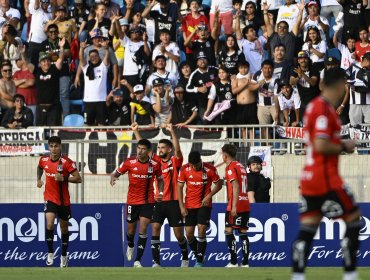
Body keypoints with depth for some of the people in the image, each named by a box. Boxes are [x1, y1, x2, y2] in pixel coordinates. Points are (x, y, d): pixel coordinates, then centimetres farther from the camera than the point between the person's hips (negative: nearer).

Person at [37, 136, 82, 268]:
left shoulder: (67, 162, -16)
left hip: (63, 200, -1)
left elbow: (78, 179, -17)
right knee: (49, 224, -21)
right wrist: (39, 179, 11)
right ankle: (50, 253, -9)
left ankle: (64, 256, 29)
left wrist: (64, 178, -29)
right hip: (50, 198, 1)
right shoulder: (44, 160, -3)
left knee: (64, 228, 12)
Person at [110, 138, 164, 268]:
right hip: (132, 200, 1)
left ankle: (138, 260, -8)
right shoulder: (129, 162, -8)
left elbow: (160, 179, 10)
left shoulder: (155, 164, -6)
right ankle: (130, 246, 48)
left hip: (147, 201, -1)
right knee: (131, 229, 12)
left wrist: (161, 192, -6)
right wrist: (113, 178, -23)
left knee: (143, 229, -11)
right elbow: (116, 173, 1)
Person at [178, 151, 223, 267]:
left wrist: (209, 196, -14)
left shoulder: (210, 169, -12)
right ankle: (198, 256, 22)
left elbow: (219, 184, 0)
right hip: (189, 205, 3)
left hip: (204, 204, -3)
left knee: (201, 231, -13)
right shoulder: (184, 169, -6)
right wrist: (182, 207, -5)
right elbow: (179, 187, 0)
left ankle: (200, 261, -4)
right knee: (189, 234, 0)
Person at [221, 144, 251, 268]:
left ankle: (234, 262, -10)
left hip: (235, 206, -8)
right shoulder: (241, 166, 17)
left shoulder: (230, 167, -8)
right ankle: (245, 262, 3)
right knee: (243, 233, 7)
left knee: (228, 231, -4)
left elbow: (236, 186, -17)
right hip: (246, 204, 8)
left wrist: (234, 206, -20)